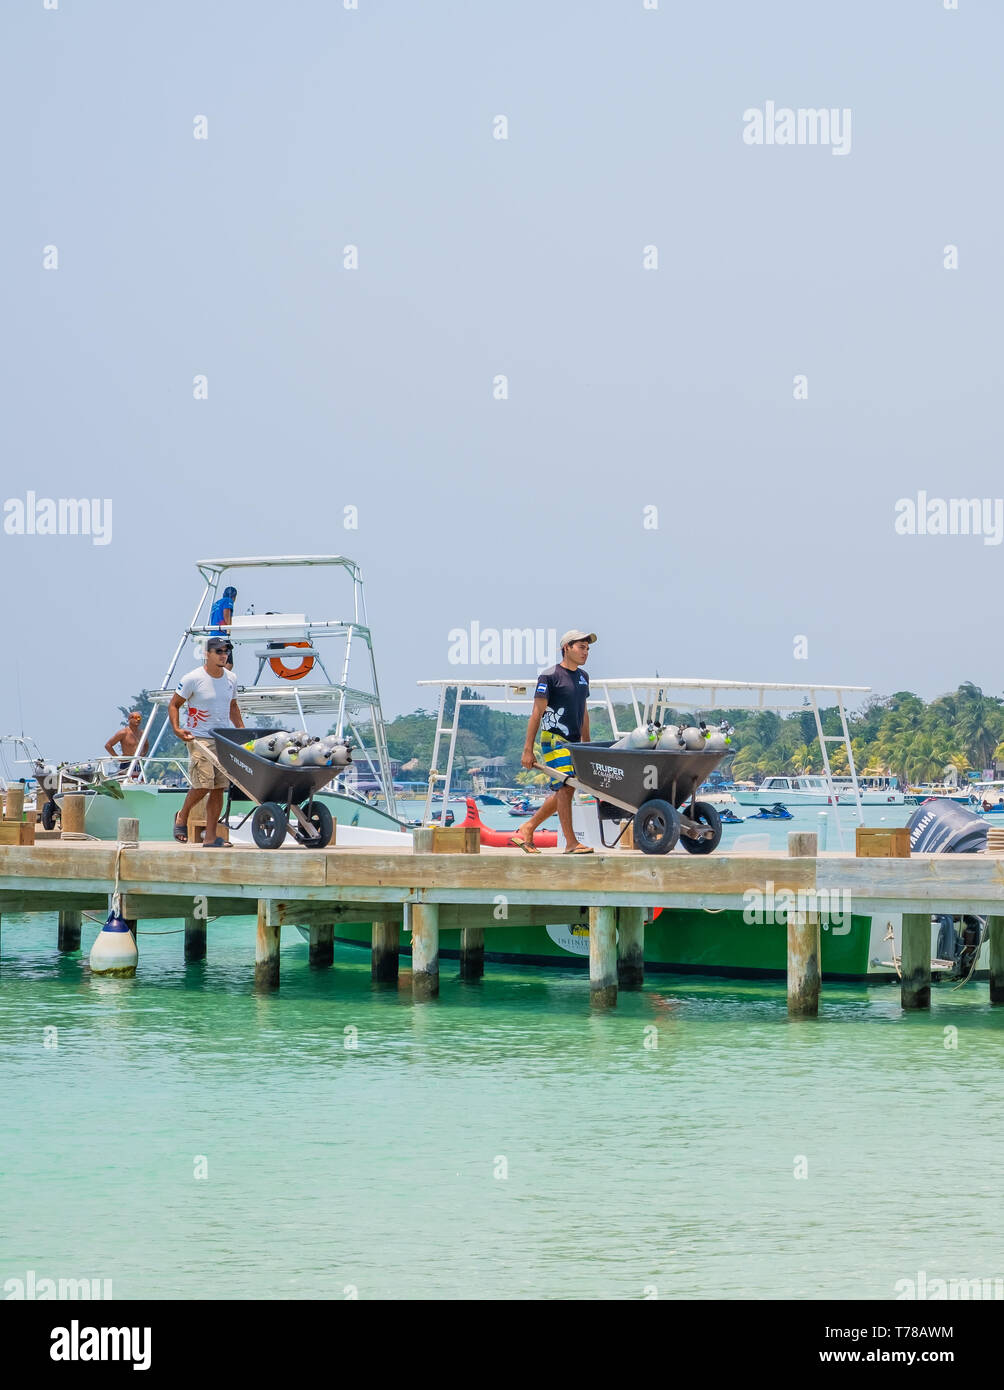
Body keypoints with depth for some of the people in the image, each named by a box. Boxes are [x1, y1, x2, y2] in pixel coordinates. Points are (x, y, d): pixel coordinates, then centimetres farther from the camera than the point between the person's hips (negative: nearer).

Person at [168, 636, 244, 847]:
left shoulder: (231, 679, 9)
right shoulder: (193, 679, -8)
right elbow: (173, 705, -3)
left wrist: (241, 729, 14)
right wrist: (176, 729, -16)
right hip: (199, 739, -6)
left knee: (218, 789, 2)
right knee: (203, 786, -15)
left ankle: (210, 838, 6)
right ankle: (182, 817, 13)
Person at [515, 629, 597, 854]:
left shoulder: (582, 676, 15)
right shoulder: (550, 676, -8)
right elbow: (537, 713, -10)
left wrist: (586, 745, 21)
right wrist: (528, 750, -14)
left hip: (573, 742, 8)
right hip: (554, 740, -8)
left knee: (561, 794, 8)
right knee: (566, 787, -13)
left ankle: (526, 830, 19)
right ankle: (571, 843, -12)